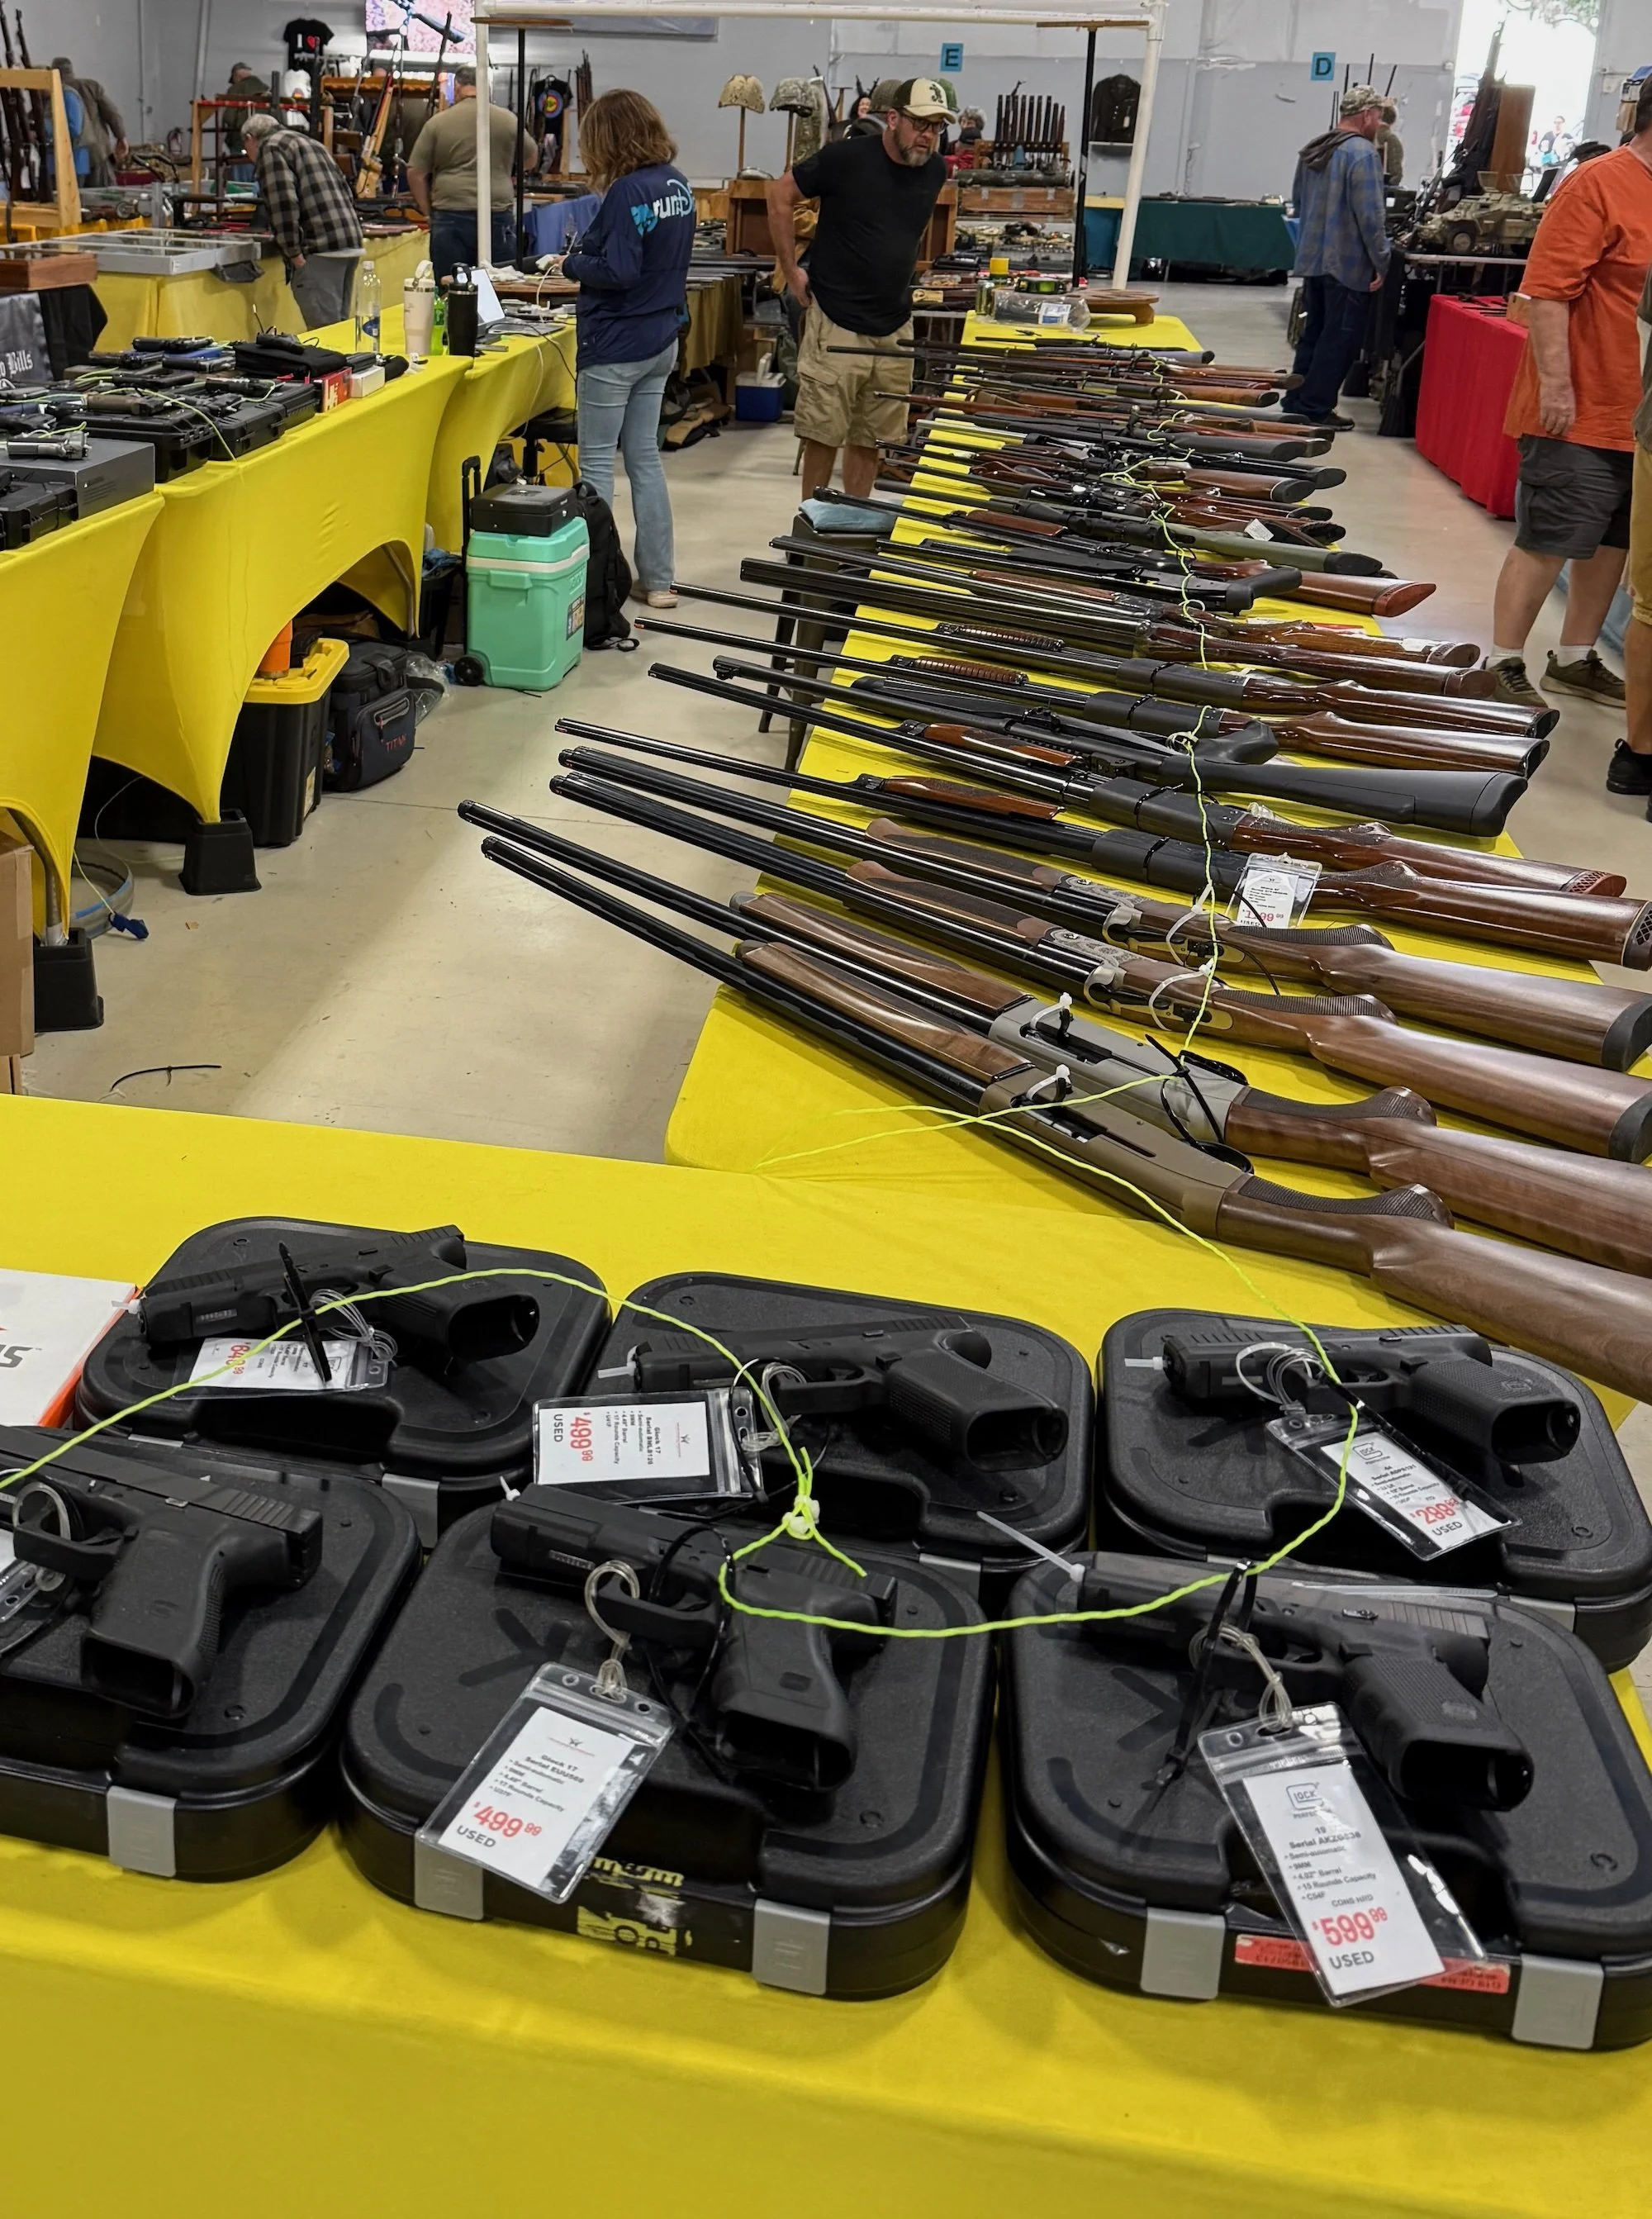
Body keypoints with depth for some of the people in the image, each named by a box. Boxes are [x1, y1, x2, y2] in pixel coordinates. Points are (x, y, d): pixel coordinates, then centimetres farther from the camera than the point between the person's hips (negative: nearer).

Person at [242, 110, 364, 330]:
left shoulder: (271, 148, 0)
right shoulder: (310, 142, 27)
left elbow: (284, 202, -13)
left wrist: (293, 252, -12)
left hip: (320, 248, -9)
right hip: (350, 244, 9)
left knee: (323, 329, -11)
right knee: (339, 326, 11)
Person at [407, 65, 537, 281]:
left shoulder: (437, 122, 2)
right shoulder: (508, 119, 5)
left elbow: (415, 174, 2)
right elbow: (531, 159, 21)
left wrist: (428, 211, 13)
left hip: (450, 218, 0)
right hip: (498, 217, 0)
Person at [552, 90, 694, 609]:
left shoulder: (627, 192, -20)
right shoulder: (678, 184, 6)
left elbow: (618, 272, -24)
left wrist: (573, 263, -7)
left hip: (616, 347, -8)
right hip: (662, 342, 8)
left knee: (597, 461, 2)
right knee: (645, 458, 14)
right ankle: (658, 580, 18)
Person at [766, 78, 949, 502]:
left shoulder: (935, 171, 5)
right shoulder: (847, 158, -11)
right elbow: (780, 195, -2)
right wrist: (792, 269, -3)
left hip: (896, 329, 5)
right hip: (837, 325, -5)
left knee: (871, 439, 10)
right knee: (823, 437, -1)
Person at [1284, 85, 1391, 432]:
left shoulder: (1313, 149, 10)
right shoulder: (1363, 153, -17)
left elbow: (1298, 199, 21)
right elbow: (1369, 215, -20)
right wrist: (1381, 262, -14)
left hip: (1312, 259, 8)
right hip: (1349, 263, -8)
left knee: (1314, 333, 17)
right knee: (1340, 339, -1)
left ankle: (1295, 404, 20)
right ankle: (1315, 410, 0)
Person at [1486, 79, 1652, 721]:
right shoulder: (1598, 186, -12)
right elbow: (1548, 291, -18)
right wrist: (1555, 385, -22)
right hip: (1584, 413, -8)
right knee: (1547, 543, -3)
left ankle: (1575, 658, 26)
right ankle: (1503, 666, 7)